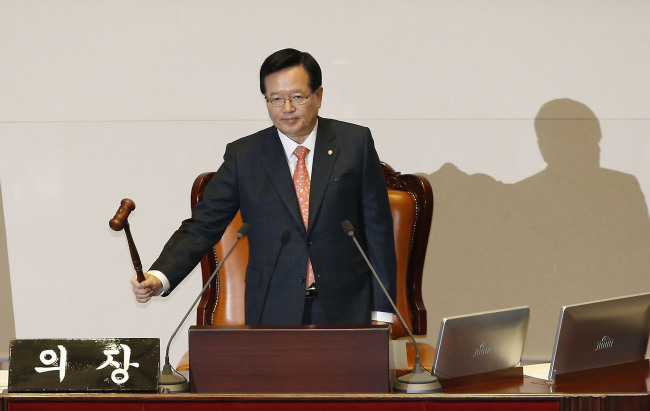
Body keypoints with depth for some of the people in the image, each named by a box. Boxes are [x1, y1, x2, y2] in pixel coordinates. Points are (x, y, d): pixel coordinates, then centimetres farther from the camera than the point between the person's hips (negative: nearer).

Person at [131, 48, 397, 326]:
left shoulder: (355, 143, 4)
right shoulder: (243, 156, 5)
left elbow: (378, 229, 5)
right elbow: (203, 226, 2)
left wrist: (381, 313, 1)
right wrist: (159, 277, -16)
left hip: (347, 312, 0)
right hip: (274, 314, 0)